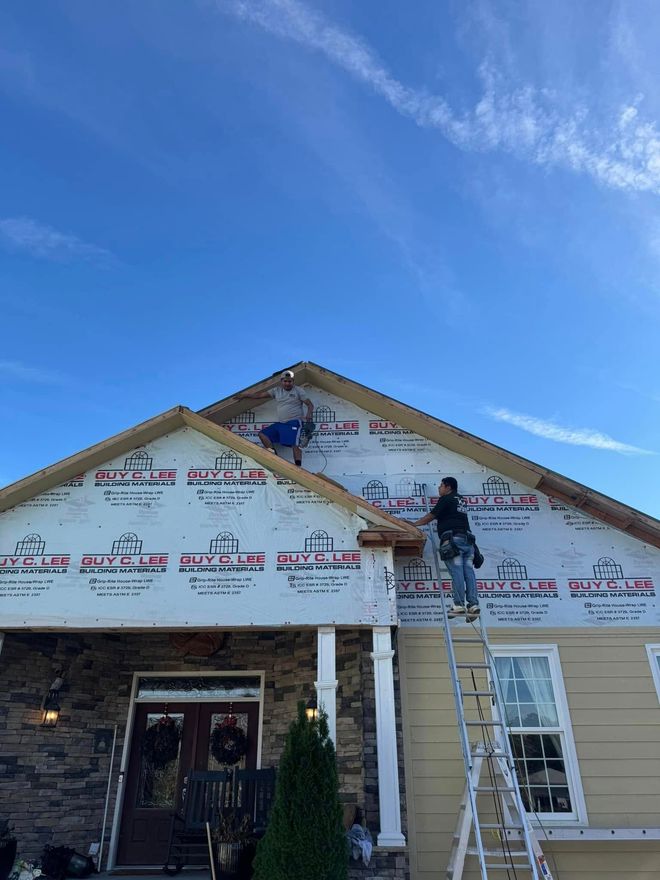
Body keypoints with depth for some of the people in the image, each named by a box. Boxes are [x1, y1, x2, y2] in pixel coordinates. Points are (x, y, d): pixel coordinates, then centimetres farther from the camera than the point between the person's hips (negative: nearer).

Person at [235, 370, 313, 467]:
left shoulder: (298, 391, 3)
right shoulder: (277, 390, 14)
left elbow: (310, 405, -2)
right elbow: (260, 395, 17)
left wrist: (309, 414, -23)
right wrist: (244, 396, 17)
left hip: (294, 422, -6)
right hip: (280, 423, 6)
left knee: (295, 444, -23)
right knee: (262, 434, -3)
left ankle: (298, 467, -29)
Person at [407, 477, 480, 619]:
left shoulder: (446, 499, 5)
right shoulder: (459, 499, 27)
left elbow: (431, 516, 6)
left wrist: (413, 524, 15)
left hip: (453, 539, -7)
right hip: (467, 539, 7)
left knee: (456, 572, -11)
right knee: (468, 570, -2)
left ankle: (459, 605, -15)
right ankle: (473, 604, -10)